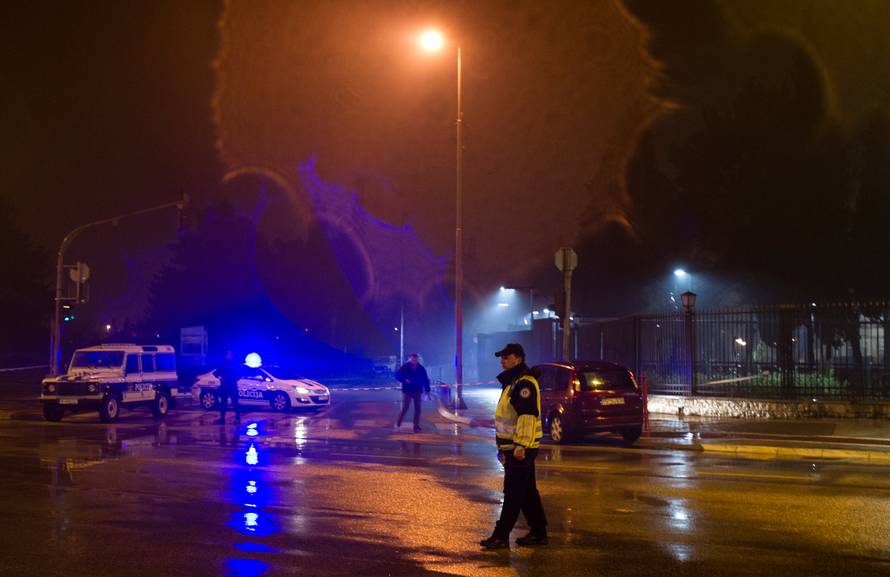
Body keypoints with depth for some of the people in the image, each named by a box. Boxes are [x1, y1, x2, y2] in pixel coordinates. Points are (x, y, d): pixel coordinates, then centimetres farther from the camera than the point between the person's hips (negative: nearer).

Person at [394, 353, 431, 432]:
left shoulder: (421, 369, 2)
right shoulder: (405, 367, -4)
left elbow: (425, 380, 7)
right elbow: (397, 375, -4)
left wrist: (427, 390, 4)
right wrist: (405, 380, -20)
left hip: (417, 391, 3)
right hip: (407, 391, -2)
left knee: (417, 409, 1)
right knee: (405, 408, -7)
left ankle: (416, 426, 8)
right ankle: (398, 423, 17)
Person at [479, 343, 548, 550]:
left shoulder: (524, 383, -16)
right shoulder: (512, 383, 18)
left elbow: (527, 416, -24)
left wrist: (520, 445, -28)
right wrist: (503, 446, 28)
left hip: (520, 449, -11)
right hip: (513, 447, 11)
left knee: (513, 494, -6)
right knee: (527, 492, 14)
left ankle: (501, 536, -4)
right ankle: (538, 533, 21)